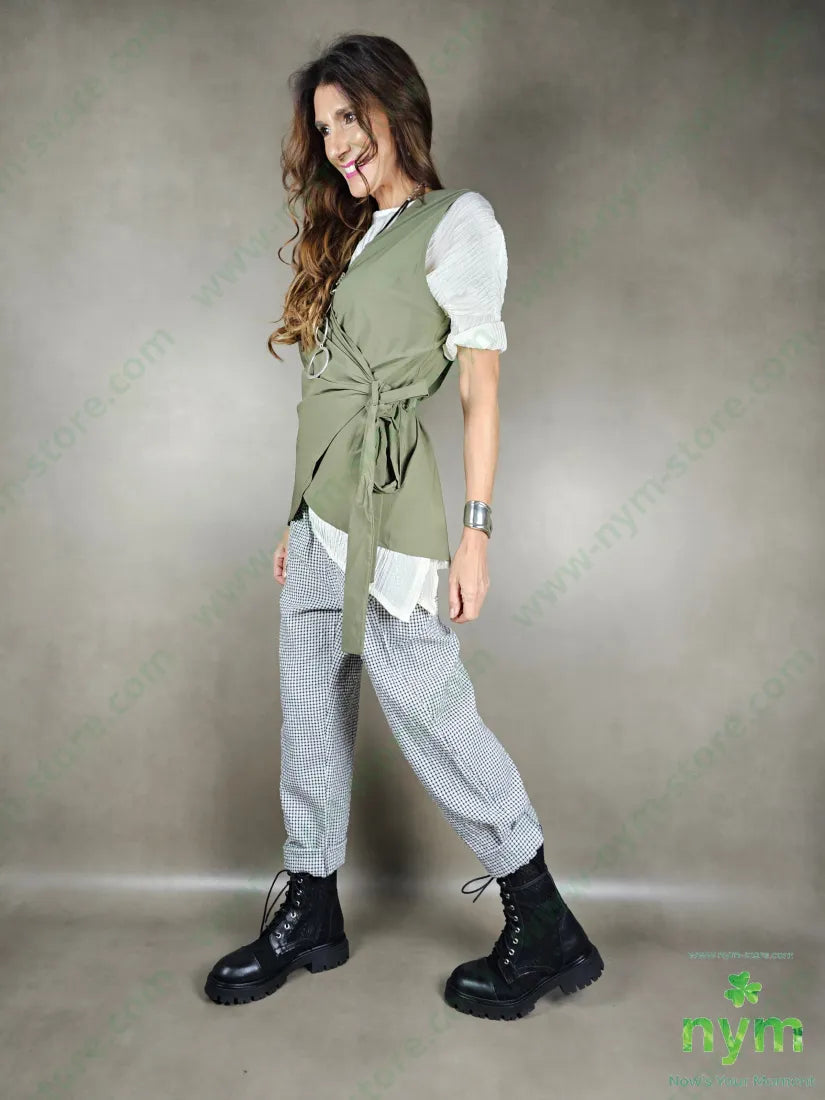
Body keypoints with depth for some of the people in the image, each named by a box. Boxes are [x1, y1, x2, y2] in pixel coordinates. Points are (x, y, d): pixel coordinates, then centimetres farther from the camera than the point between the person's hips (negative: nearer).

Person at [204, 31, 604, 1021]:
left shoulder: (457, 221, 0)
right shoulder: (350, 237, 21)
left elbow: (480, 387, -7)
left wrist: (476, 529, -14)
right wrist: (300, 520, 15)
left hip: (391, 513, -8)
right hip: (320, 512, 8)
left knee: (427, 713, -4)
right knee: (310, 711, 10)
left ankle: (546, 931, 14)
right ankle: (310, 912, 27)